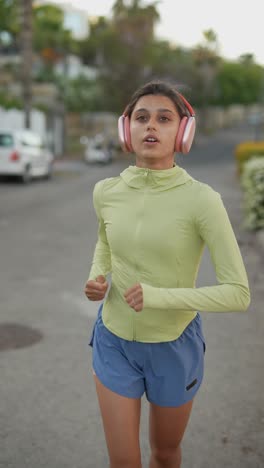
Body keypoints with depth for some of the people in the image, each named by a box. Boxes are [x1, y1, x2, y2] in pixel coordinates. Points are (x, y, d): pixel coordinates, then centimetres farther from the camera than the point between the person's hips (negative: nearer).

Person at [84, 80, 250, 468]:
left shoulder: (201, 199, -21)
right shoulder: (106, 192, -8)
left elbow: (238, 293, -20)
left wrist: (159, 296, -29)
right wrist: (97, 277, -6)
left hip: (174, 345, -2)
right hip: (114, 341, 2)